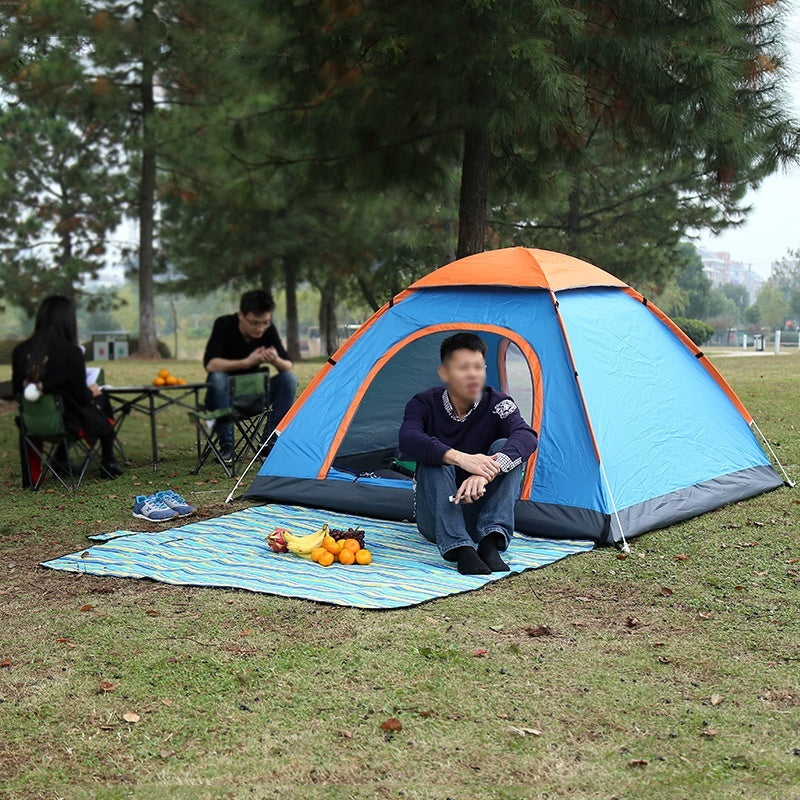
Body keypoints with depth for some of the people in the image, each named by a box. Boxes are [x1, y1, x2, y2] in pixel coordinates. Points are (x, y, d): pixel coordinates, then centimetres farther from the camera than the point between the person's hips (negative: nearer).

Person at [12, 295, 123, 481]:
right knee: (102, 400, 24)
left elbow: (17, 391, 5)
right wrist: (92, 391, 9)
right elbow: (82, 398, -15)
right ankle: (108, 464, 34)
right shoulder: (71, 352, -22)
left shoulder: (20, 351, -8)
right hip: (70, 423, -5)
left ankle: (60, 461, 32)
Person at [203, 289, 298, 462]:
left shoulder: (268, 330, -9)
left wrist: (276, 361, -33)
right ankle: (226, 446, -27)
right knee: (218, 378, -36)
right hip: (224, 396, -3)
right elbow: (210, 364, -30)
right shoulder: (224, 325, -19)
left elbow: (288, 366, -10)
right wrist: (246, 362, -38)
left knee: (289, 379, -18)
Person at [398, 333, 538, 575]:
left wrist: (488, 472, -47)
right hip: (435, 519, -1)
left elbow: (527, 436, -29)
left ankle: (491, 541, -33)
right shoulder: (424, 404, -9)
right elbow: (408, 441, -31)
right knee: (434, 461, -29)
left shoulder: (497, 404, -7)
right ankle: (459, 548, -41)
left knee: (505, 448, -21)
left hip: (478, 512, 1)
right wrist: (460, 458, -46)